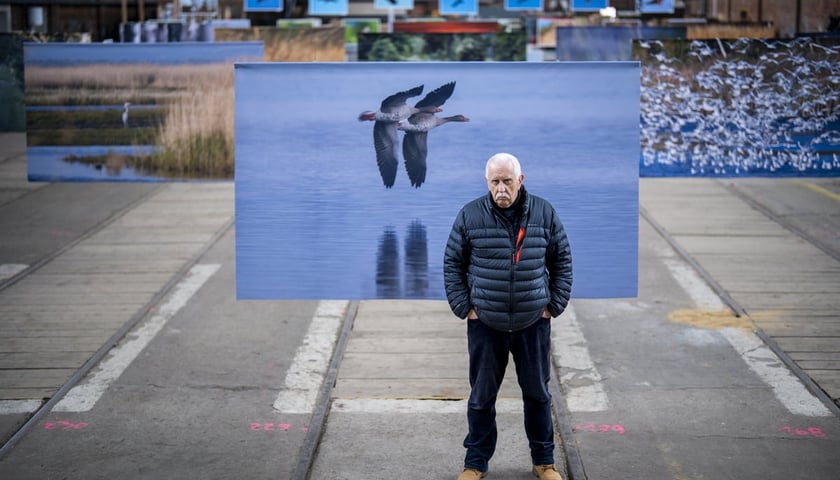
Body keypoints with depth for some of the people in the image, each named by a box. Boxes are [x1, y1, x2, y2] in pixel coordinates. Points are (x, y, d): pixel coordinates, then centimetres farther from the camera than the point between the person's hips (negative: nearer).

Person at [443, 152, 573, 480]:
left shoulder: (544, 213, -2)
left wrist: (554, 305, 1)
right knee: (481, 397, 9)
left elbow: (562, 261, 6)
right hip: (485, 324, -1)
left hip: (534, 324, 1)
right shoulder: (470, 215, -6)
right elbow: (452, 264, 2)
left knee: (538, 393, 12)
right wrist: (464, 307, -3)